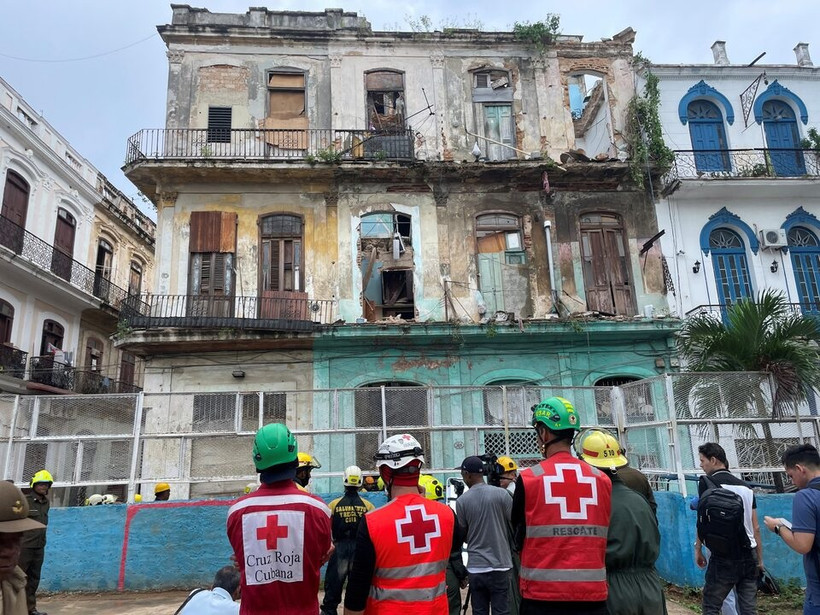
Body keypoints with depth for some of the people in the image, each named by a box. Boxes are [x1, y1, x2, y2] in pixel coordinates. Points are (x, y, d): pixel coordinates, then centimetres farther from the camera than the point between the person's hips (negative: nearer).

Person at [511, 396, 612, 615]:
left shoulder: (528, 478, -8)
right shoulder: (602, 479, 1)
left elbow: (519, 539, 2)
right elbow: (605, 539, 9)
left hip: (542, 594, -3)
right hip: (593, 593, 3)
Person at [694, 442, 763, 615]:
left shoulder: (707, 482, -5)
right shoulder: (745, 486, 12)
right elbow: (756, 527, 13)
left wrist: (698, 549, 2)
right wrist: (760, 560, 19)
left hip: (724, 557, -6)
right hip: (749, 557, 6)